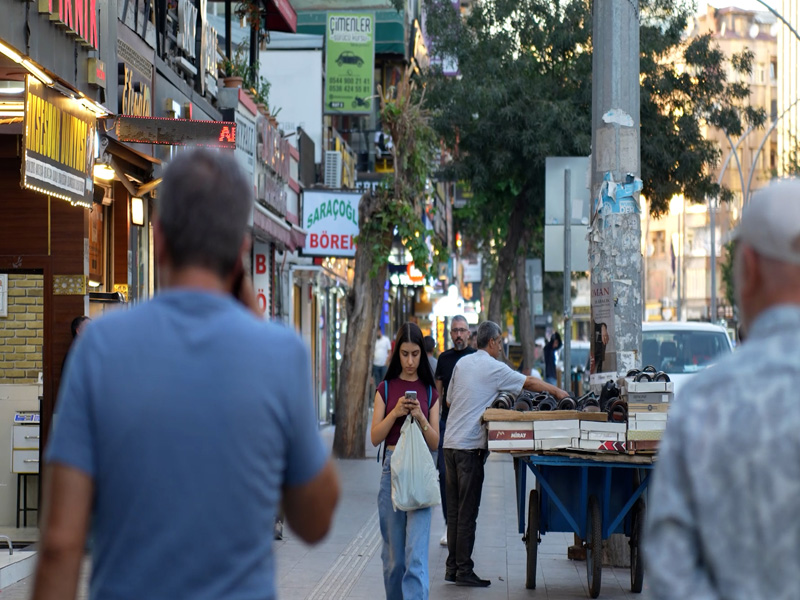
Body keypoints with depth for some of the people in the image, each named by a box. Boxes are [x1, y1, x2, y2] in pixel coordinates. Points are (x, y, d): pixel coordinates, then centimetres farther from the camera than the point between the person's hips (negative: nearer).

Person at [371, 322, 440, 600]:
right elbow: (375, 437, 1)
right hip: (392, 468, 1)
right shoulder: (386, 389, 6)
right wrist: (396, 413, -13)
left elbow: (435, 443, 5)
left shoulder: (429, 392, 7)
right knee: (393, 553, 9)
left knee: (416, 553, -11)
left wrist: (420, 417, -11)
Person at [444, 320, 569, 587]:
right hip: (470, 445, -7)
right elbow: (530, 382, 1)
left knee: (454, 509, 11)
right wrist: (556, 391, 15)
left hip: (450, 443, 7)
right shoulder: (494, 368, -7)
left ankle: (452, 567, 14)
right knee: (467, 510, -5)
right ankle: (464, 570, -4)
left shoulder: (462, 363, 13)